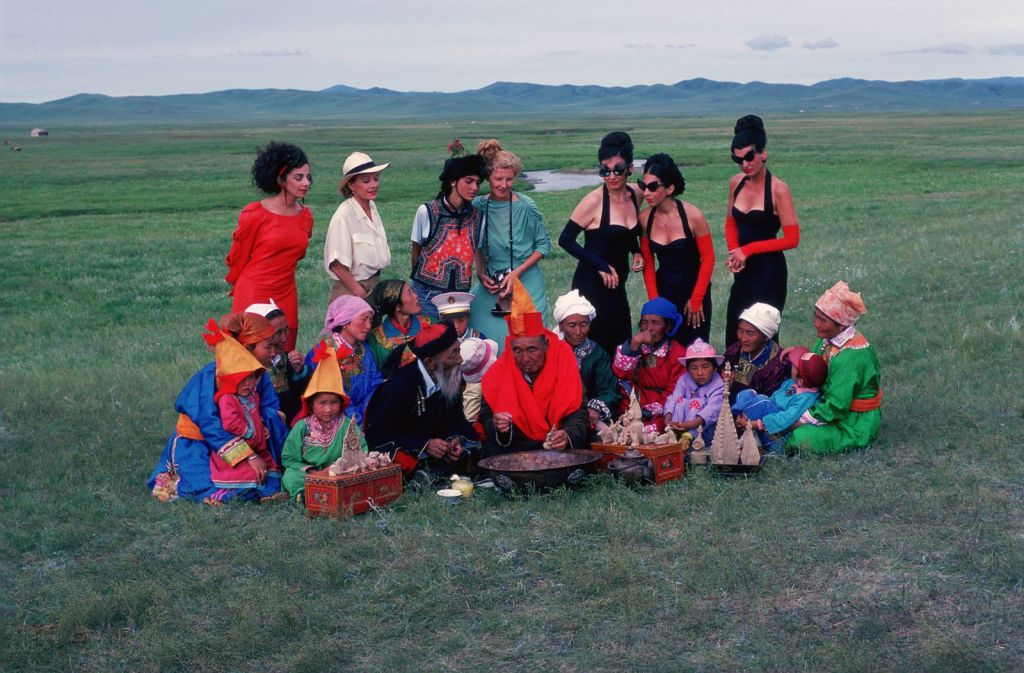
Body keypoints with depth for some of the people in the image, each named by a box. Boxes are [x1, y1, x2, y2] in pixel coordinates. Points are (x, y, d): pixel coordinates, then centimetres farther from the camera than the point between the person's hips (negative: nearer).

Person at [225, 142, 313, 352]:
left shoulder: (305, 216, 4)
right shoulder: (255, 214, -12)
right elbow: (237, 256, 1)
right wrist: (238, 284, 14)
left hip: (286, 295, 5)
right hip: (254, 295, -5)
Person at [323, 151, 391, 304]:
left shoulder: (372, 207, 4)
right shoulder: (344, 215, -17)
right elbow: (337, 265, -17)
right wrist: (361, 294, -15)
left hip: (374, 284, 6)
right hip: (350, 290, -6)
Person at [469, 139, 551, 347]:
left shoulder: (525, 206, -9)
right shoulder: (479, 206, 1)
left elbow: (544, 245, -3)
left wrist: (517, 272, -11)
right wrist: (480, 274, 0)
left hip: (526, 283, -3)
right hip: (492, 284, 3)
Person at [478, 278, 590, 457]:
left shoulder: (563, 363, -6)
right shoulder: (499, 372, -4)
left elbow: (578, 415, -7)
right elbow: (487, 418, -2)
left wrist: (568, 436, -30)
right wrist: (498, 428, -27)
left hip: (559, 452, 1)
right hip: (511, 453, -1)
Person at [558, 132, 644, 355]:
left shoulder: (635, 194, 4)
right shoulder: (594, 200, -15)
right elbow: (565, 240, -12)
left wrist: (637, 252, 1)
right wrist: (601, 266, -15)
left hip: (616, 285, 7)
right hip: (592, 285, -7)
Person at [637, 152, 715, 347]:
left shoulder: (693, 216, -16)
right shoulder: (645, 218, -6)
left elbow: (708, 259, -9)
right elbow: (647, 262, 4)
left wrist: (696, 299, -8)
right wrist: (653, 298, -1)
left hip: (694, 288, -3)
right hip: (663, 289, 3)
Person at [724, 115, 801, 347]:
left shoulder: (778, 189, -15)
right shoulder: (736, 183, 3)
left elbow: (792, 239, -15)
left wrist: (749, 249, -13)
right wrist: (734, 252, -3)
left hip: (768, 271, -6)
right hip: (743, 271, 6)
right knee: (734, 336, 10)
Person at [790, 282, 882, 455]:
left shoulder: (851, 357, -30)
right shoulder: (829, 338, -3)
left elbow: (836, 407, -28)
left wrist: (803, 419, -20)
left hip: (854, 425, -8)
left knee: (802, 438, -25)